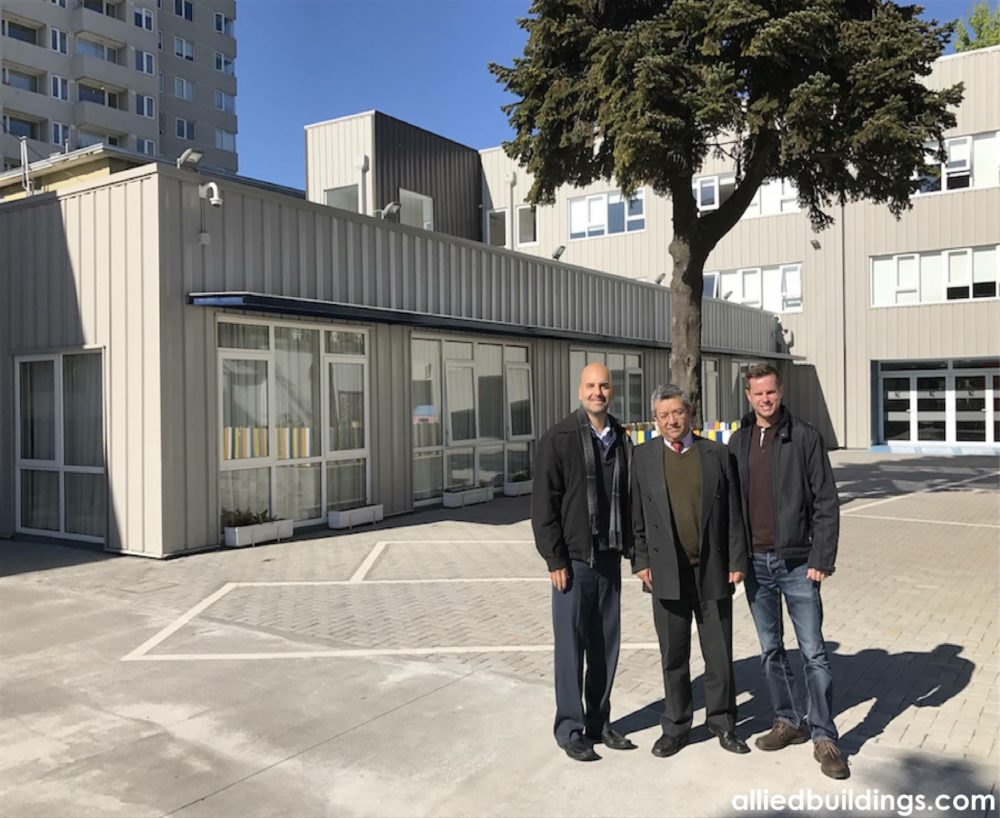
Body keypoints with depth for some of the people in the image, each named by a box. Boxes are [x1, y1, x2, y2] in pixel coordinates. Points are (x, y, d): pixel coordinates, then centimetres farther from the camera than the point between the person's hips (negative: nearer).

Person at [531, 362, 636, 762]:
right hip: (573, 560, -5)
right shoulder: (559, 439, -7)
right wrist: (555, 559, -12)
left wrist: (632, 548, 8)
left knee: (606, 645, 12)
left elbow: (628, 497, 14)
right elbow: (544, 503, -9)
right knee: (571, 647, 4)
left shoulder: (621, 439, 9)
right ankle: (570, 729, 17)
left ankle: (599, 722, 28)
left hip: (609, 558, 5)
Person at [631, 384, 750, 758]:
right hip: (667, 572, 0)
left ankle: (722, 721, 27)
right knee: (674, 655, 10)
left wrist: (737, 561, -1)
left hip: (713, 569, 0)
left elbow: (733, 513, 3)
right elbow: (637, 515, 4)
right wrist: (640, 560, -1)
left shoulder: (717, 454, 2)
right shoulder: (643, 457, 2)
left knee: (719, 653, 10)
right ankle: (675, 726, 24)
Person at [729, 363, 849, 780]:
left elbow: (826, 502, -6)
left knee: (813, 651, 1)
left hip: (796, 561, -4)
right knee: (771, 650, 13)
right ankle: (789, 721, 27)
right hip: (755, 562, 4)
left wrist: (822, 558, -11)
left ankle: (824, 737, 10)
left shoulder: (804, 437, -5)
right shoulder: (738, 441, 7)